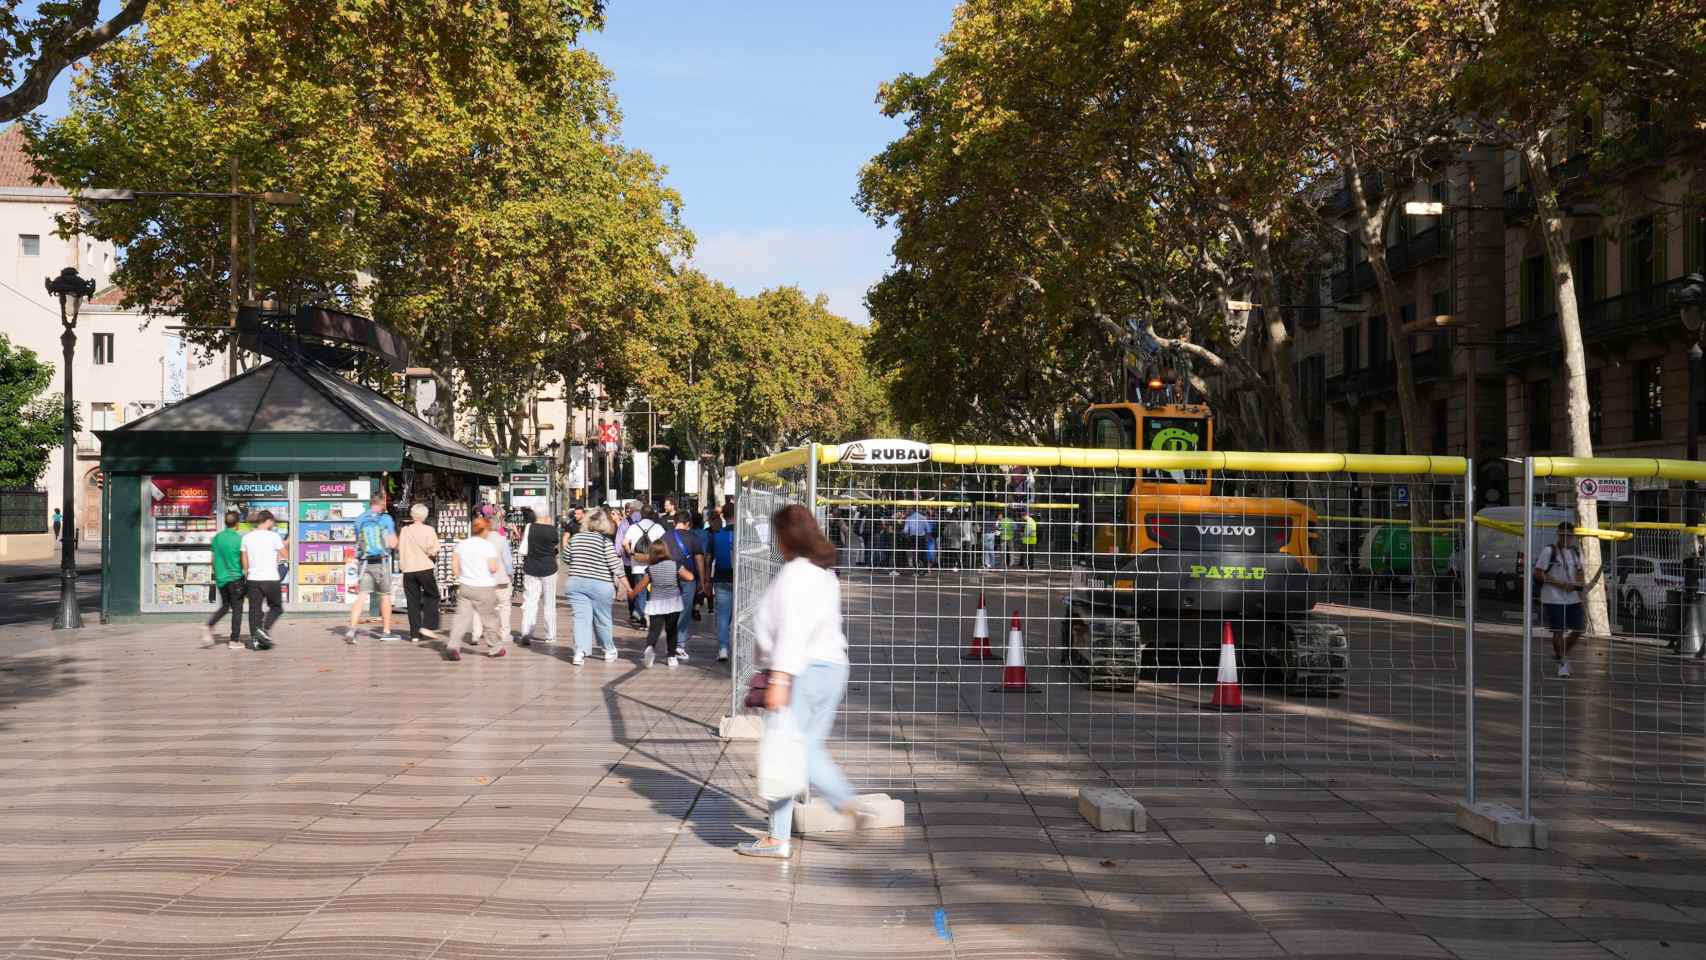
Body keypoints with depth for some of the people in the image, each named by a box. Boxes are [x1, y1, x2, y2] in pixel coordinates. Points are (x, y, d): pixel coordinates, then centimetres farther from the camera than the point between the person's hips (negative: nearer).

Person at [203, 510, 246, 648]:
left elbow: (213, 559, 11)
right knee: (237, 609, 4)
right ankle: (234, 640, 4)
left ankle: (209, 626, 0)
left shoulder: (217, 537, 3)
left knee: (224, 606, 21)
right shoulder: (239, 539, -12)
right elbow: (244, 561, -9)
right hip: (235, 578, -5)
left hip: (220, 577, 5)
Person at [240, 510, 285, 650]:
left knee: (254, 609, 7)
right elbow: (284, 556, 0)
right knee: (276, 607, 11)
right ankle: (264, 629, -8)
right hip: (271, 578, -4)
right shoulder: (274, 536, -7)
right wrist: (283, 545, 18)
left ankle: (254, 639, 6)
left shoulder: (247, 537, 5)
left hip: (253, 579, 4)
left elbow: (244, 561, 8)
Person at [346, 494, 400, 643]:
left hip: (364, 562, 2)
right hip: (381, 562, -2)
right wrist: (394, 536, 14)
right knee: (385, 595, 13)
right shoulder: (386, 519, -5)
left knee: (361, 596, -2)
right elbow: (393, 544, -6)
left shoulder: (360, 519, 6)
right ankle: (386, 631, 21)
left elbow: (358, 541, 16)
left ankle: (351, 629, -20)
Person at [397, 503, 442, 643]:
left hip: (408, 569, 3)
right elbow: (432, 551, -12)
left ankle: (415, 634, 6)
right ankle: (428, 626, -2)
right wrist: (433, 558, 7)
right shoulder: (428, 530, -5)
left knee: (413, 601, 8)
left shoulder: (404, 530, 5)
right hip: (424, 568, -3)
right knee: (432, 596, 12)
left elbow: (399, 549, 7)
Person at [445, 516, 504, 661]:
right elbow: (493, 568, -17)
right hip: (484, 588, -4)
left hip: (465, 586, 4)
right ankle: (496, 647, 21)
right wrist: (498, 567, 5)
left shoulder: (462, 544, 5)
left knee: (462, 615, 0)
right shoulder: (488, 546, -10)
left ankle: (452, 645, -16)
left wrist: (461, 578, 14)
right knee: (489, 618, 9)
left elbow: (454, 566, 3)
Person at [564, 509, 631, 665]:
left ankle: (580, 651, -16)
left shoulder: (575, 538, 4)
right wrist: (627, 587, -2)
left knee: (581, 618, -1)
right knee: (602, 620, 12)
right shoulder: (605, 541, -9)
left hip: (576, 582, 2)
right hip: (600, 585, -2)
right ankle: (609, 651, 28)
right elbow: (616, 566, -9)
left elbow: (566, 559, 15)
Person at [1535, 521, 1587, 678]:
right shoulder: (1549, 551, -9)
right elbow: (1538, 574, -12)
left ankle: (1561, 653, 29)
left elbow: (1579, 571, 20)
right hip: (1553, 599, -6)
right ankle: (1562, 662, 16)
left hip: (1573, 599, 6)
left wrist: (1581, 583, -2)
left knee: (1578, 629, 6)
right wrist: (1560, 584, -18)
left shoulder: (1576, 552, 10)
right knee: (1558, 631, -1)